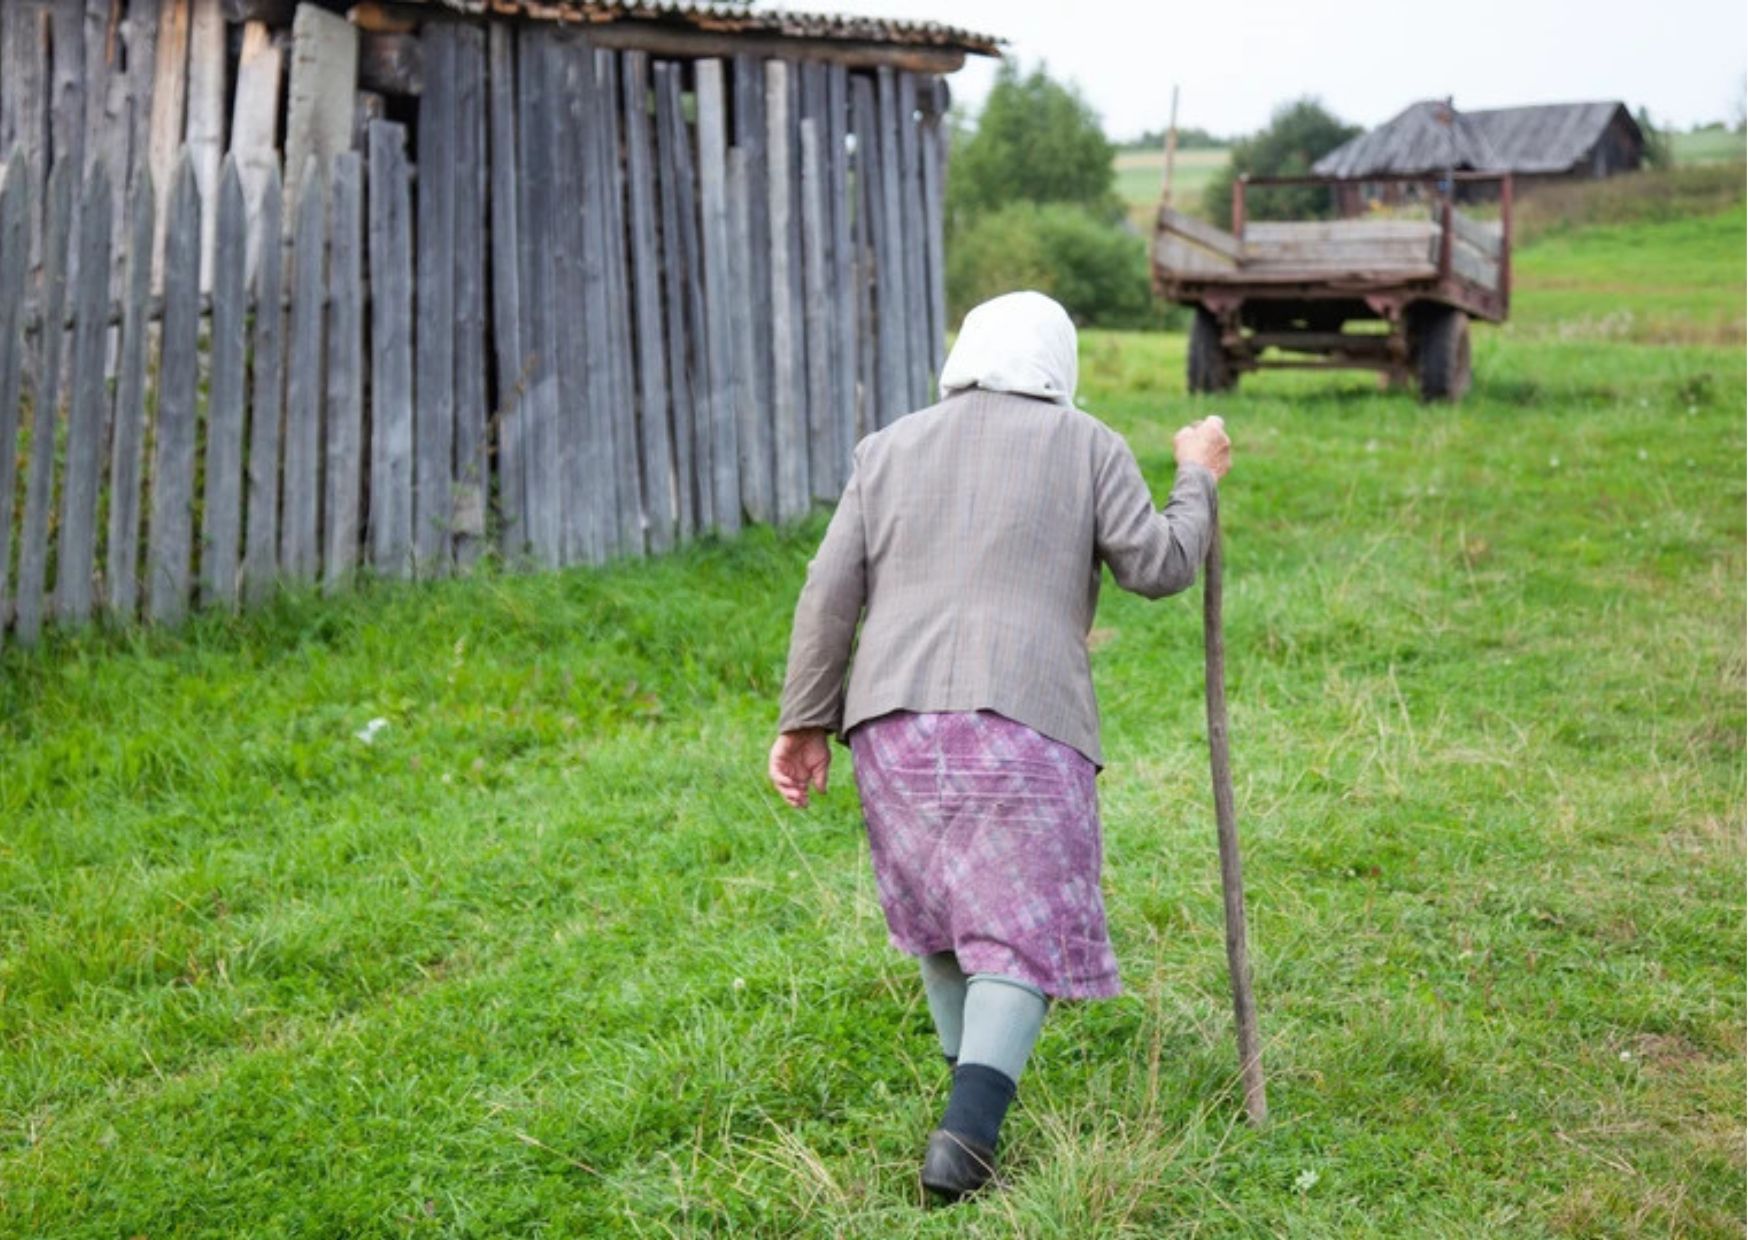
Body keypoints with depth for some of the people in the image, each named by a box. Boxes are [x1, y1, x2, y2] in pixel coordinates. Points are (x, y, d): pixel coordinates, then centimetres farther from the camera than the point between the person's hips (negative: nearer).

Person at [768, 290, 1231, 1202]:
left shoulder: (890, 450, 15)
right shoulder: (1086, 446, 9)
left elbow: (831, 592, 7)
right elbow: (1159, 568, 4)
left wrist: (804, 723, 10)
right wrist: (1197, 479, 21)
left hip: (895, 721, 4)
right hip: (1021, 723, -3)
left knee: (941, 910, 22)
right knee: (1023, 936, -1)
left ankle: (979, 1106, 32)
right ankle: (968, 1129, -20)